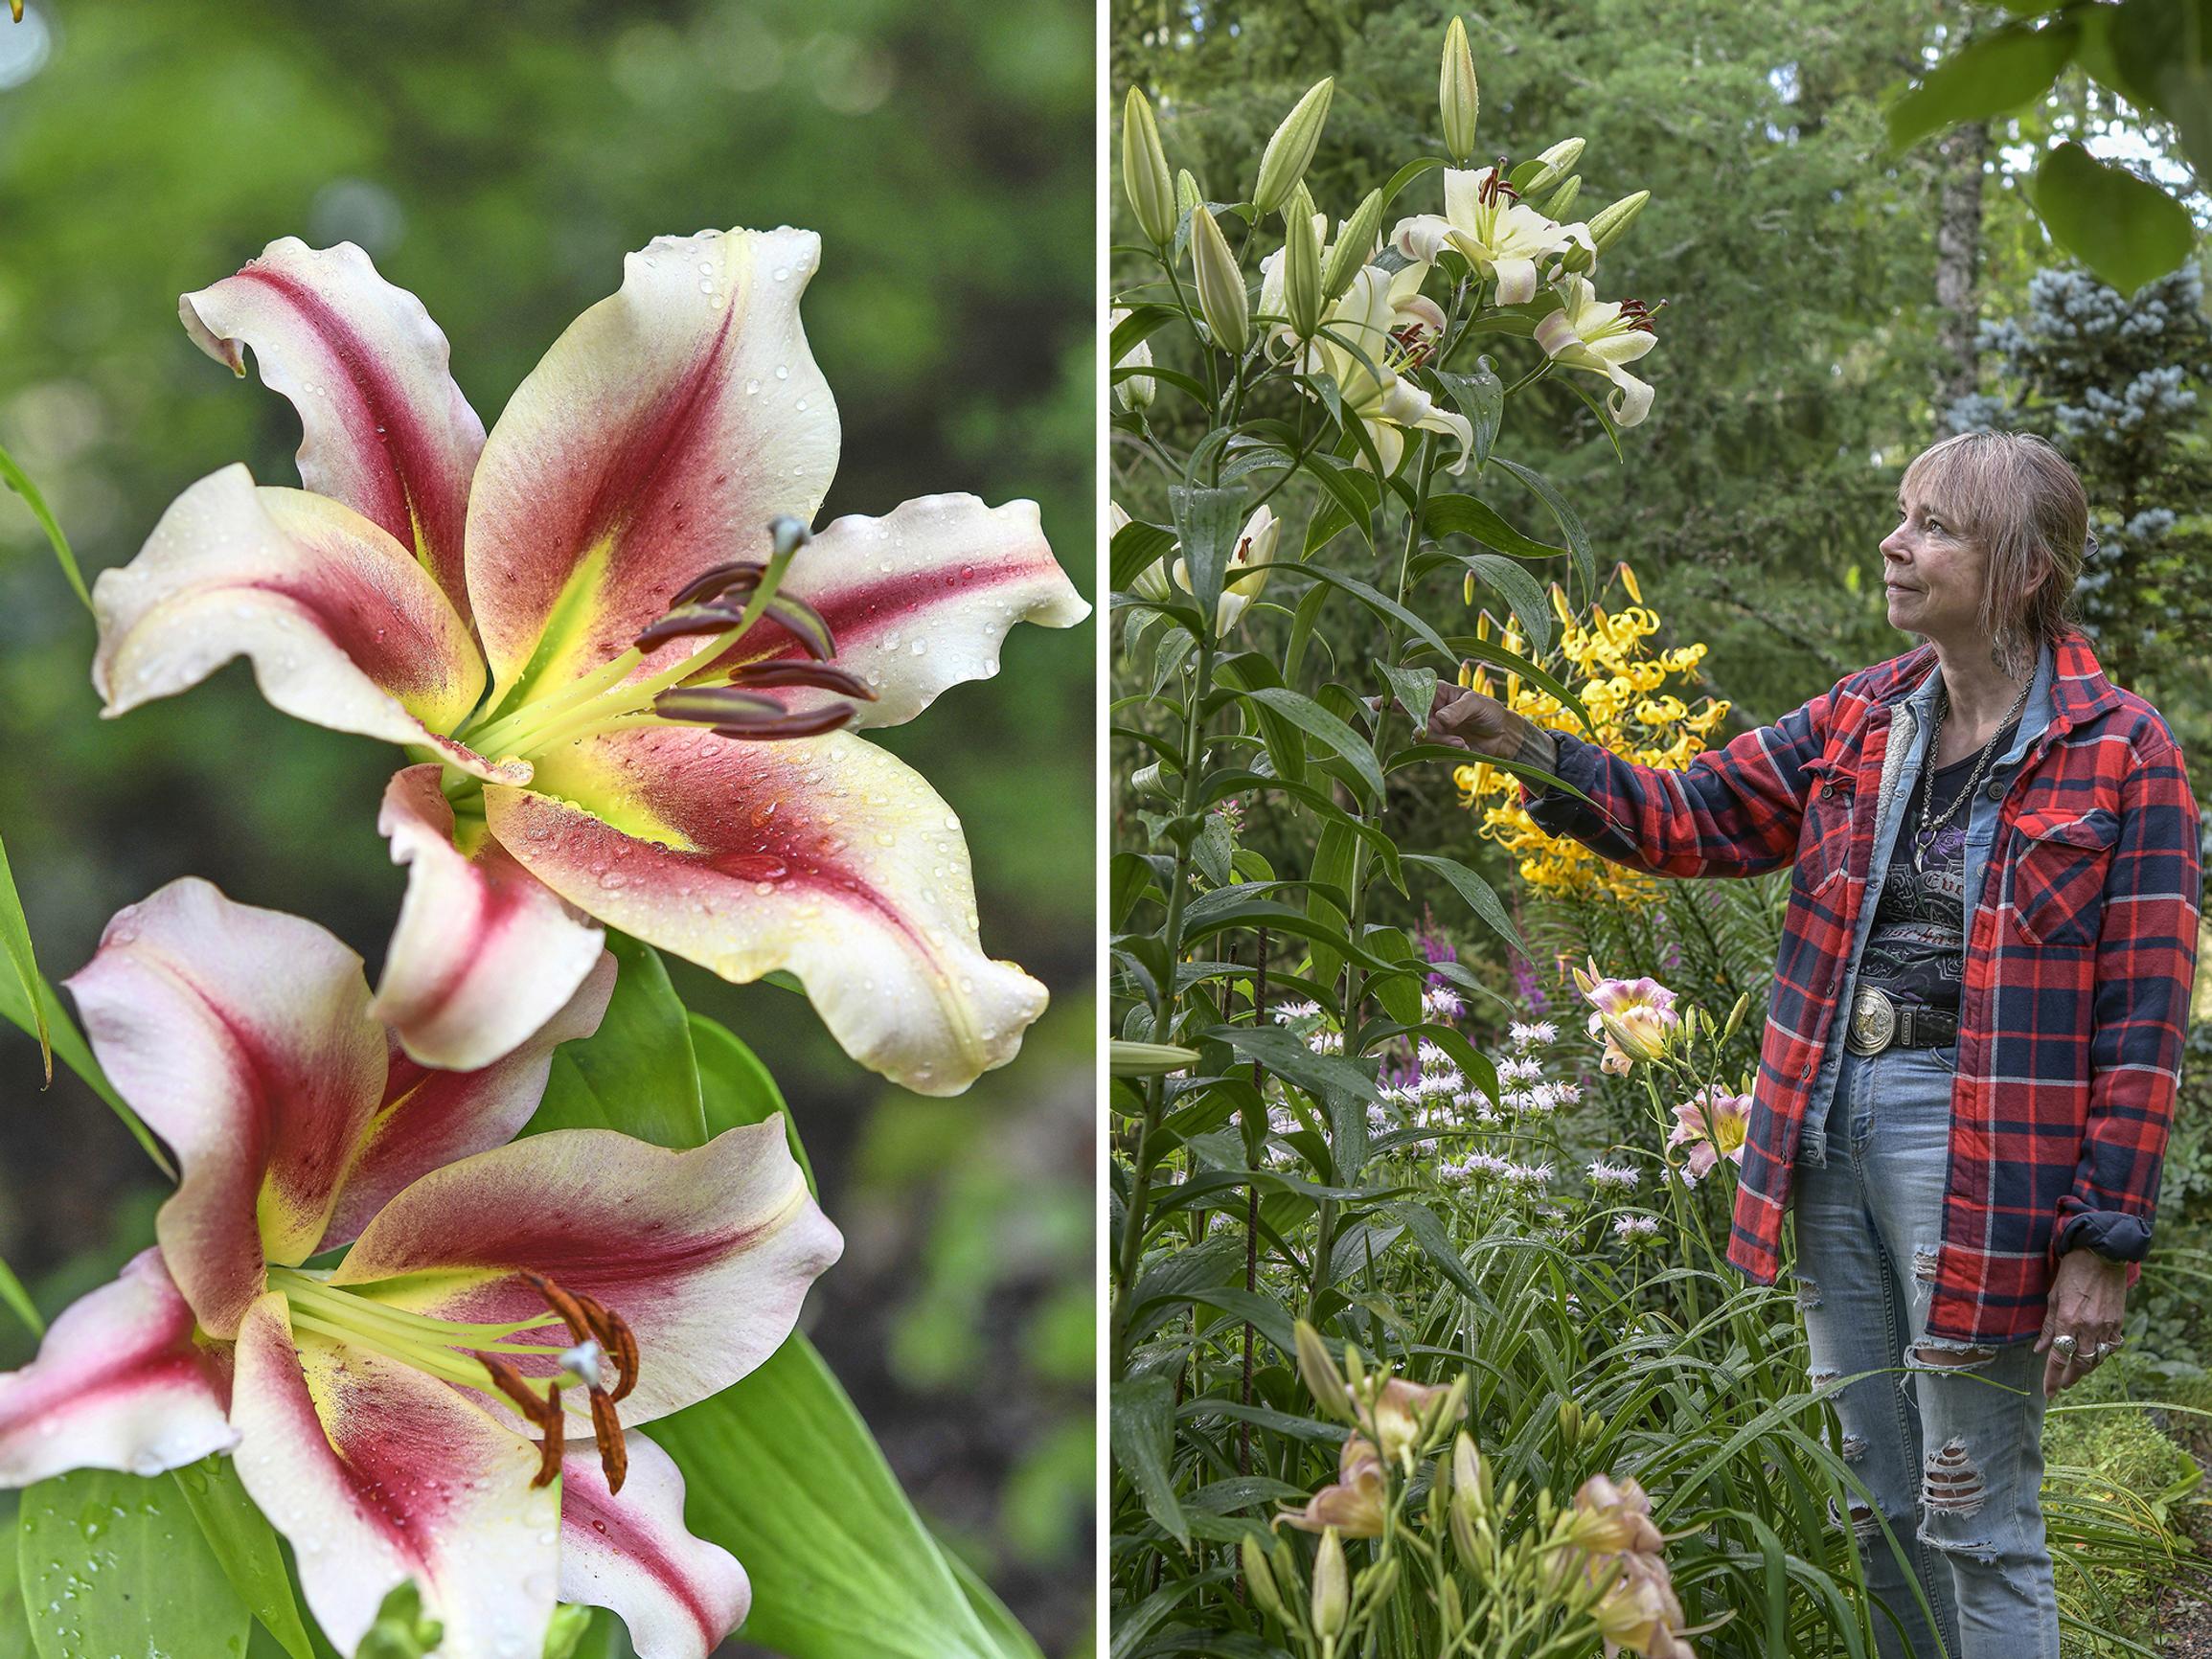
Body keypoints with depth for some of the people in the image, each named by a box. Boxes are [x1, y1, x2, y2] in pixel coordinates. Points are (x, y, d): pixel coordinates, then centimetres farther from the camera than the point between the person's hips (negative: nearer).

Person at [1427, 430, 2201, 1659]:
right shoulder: (1863, 722, 9)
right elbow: (1690, 816, 9)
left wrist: (2107, 1239, -14)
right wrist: (1525, 745, -5)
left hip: (1981, 1157, -6)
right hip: (1835, 1130, 6)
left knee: (1978, 1521, 1)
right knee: (1874, 1501, 16)